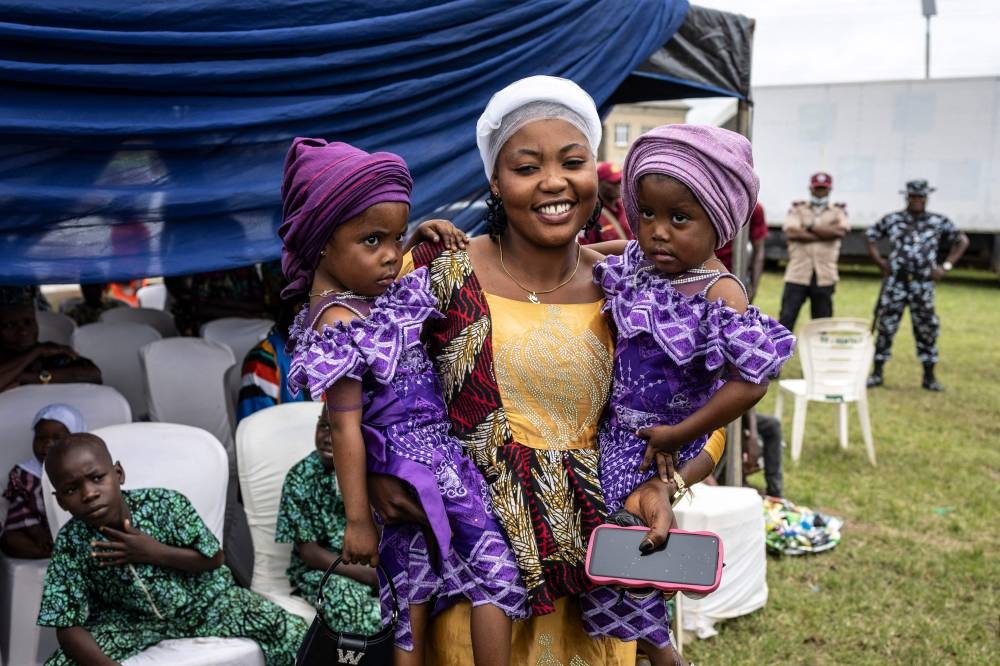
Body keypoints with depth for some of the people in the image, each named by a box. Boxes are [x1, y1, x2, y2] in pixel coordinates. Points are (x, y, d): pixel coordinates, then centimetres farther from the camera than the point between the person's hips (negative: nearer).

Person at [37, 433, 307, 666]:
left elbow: (214, 559, -12)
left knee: (293, 631, -17)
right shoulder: (71, 543, -19)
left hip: (204, 601, -1)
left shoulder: (165, 503, -21)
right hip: (131, 620, 1)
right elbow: (68, 629, -19)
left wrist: (155, 554, -26)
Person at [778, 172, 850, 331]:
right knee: (786, 319, -6)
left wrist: (810, 227, -6)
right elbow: (791, 232, -9)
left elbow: (840, 230, -9)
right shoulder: (797, 209, 10)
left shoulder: (838, 211, 13)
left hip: (824, 276, 1)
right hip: (797, 275, -1)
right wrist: (826, 234, -8)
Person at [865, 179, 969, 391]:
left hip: (923, 284, 0)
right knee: (886, 327, 2)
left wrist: (946, 266, 2)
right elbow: (870, 236, 14)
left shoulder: (939, 221, 4)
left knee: (927, 329, 3)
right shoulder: (892, 220, 4)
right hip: (895, 281, 0)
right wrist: (880, 261, 4)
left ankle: (929, 377, 14)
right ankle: (877, 373, 11)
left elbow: (962, 240, 11)